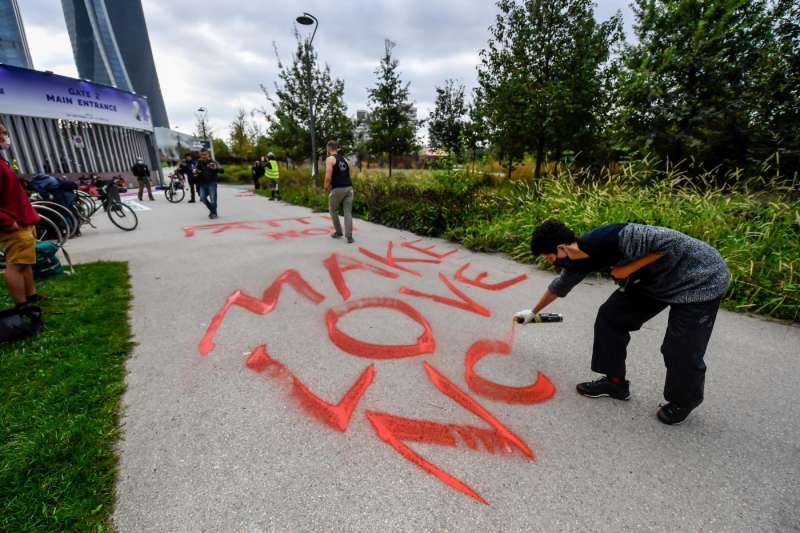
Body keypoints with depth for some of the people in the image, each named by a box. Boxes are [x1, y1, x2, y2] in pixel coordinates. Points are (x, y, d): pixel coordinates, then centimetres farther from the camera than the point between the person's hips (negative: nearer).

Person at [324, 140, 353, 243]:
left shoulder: (330, 159, -2)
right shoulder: (344, 159, 20)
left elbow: (328, 177, -12)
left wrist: (326, 187, 3)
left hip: (337, 189, -5)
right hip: (349, 188, 5)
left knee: (333, 211, 15)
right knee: (348, 212, 4)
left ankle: (338, 232, 23)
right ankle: (349, 236, -2)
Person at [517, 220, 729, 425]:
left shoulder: (612, 238, -34)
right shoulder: (576, 260, -8)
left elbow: (674, 242, -29)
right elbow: (560, 286, 10)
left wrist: (629, 268, -26)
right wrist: (533, 312, 22)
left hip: (700, 278, -7)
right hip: (654, 279, 8)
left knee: (681, 350, -7)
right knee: (610, 316, 1)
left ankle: (684, 402, 23)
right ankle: (614, 381, 16)